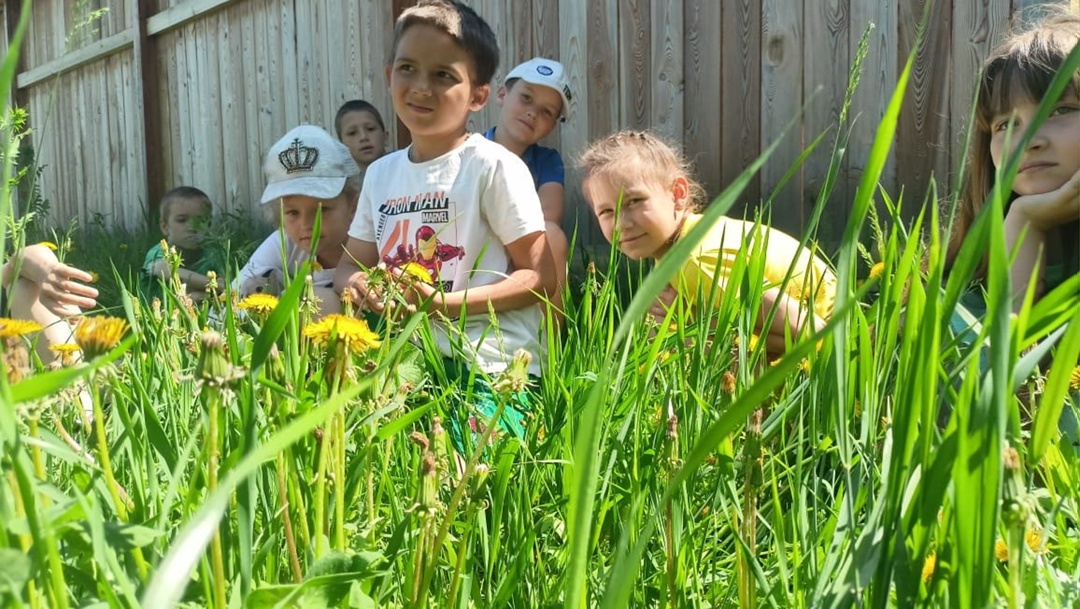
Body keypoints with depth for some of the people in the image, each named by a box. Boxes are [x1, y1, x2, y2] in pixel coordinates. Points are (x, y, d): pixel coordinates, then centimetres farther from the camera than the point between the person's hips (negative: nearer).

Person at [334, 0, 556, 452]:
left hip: (487, 368, -6)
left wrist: (446, 304, -19)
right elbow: (352, 264, 19)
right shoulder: (380, 173, 12)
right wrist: (359, 285, -7)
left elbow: (541, 278, -8)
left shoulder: (494, 166, -7)